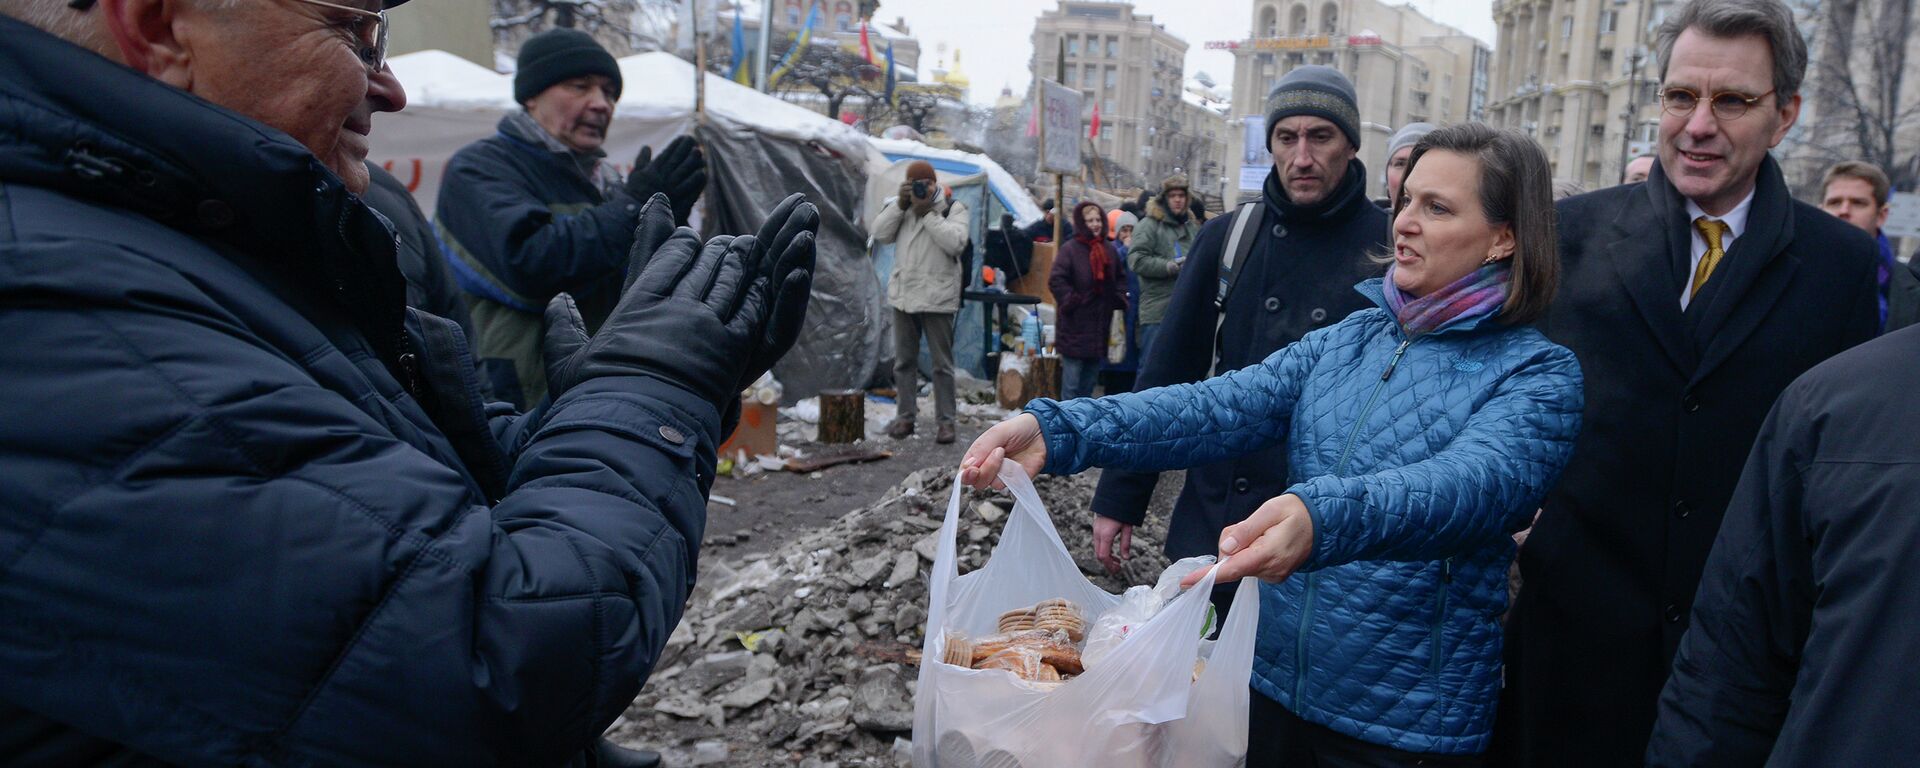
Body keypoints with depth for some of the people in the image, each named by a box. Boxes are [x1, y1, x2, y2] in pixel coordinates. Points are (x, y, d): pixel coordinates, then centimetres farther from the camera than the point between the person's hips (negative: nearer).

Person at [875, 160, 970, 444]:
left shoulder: (953, 208, -2)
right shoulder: (902, 208, 12)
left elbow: (956, 242, -18)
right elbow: (880, 234, 0)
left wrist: (928, 214, -17)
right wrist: (900, 204, -8)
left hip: (937, 297, -5)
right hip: (903, 295, 5)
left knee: (942, 363, 1)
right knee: (904, 361, 11)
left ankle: (945, 420, 7)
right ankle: (906, 416, 20)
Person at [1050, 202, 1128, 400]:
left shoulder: (1109, 250, 10)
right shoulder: (1070, 249, -8)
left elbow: (1120, 279, 22)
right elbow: (1056, 280, -12)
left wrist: (1119, 298, 6)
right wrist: (1071, 302, -15)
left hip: (1101, 326, 6)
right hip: (1075, 326, -6)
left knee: (1090, 379, 15)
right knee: (1071, 382, -5)